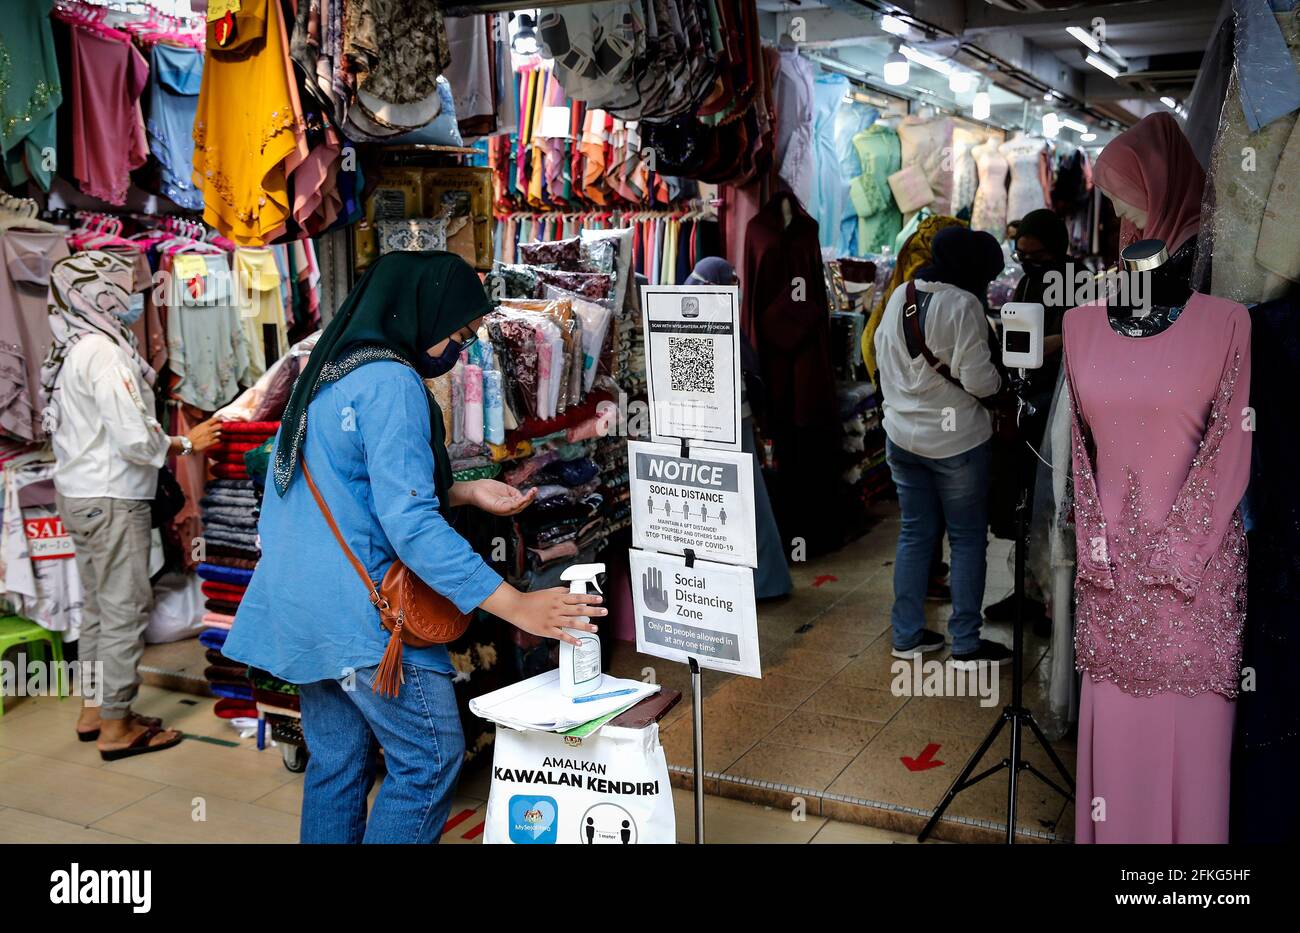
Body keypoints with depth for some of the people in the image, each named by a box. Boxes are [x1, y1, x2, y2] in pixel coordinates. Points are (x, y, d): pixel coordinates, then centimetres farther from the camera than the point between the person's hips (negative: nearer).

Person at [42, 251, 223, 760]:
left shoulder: (73, 350, 11)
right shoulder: (104, 353, -18)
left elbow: (97, 428, 10)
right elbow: (135, 440, -22)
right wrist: (188, 443, -7)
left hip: (80, 494, 10)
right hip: (112, 500, -10)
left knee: (98, 606, 17)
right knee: (124, 609, -2)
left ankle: (94, 710, 27)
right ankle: (116, 727, 5)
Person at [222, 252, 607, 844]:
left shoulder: (327, 374, 14)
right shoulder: (391, 382, -17)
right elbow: (408, 523, -24)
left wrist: (464, 493, 13)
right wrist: (514, 605, -25)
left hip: (303, 608, 10)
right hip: (363, 613, -10)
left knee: (335, 762, 16)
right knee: (432, 759, 0)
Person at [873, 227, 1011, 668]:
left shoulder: (899, 297, 4)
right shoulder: (963, 305, -17)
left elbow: (881, 355, 14)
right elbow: (978, 379, -19)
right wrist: (998, 380, 1)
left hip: (901, 436, 6)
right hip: (956, 439, -6)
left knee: (914, 534, 14)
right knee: (967, 539, 6)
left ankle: (907, 635, 20)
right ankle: (966, 644, 11)